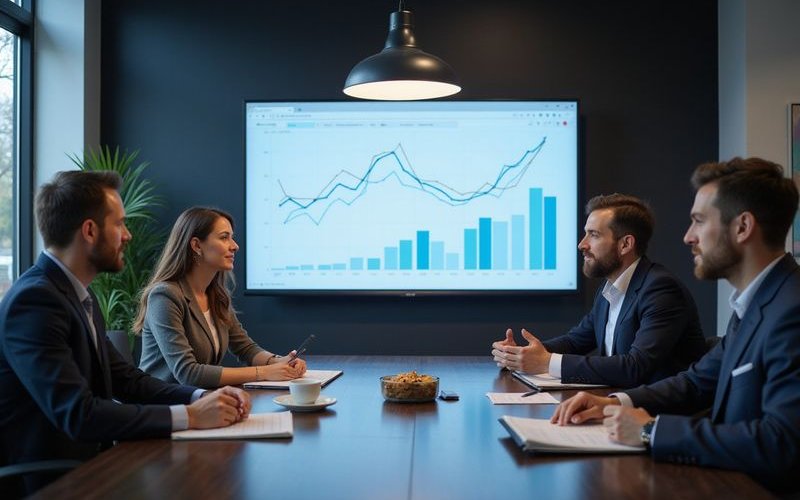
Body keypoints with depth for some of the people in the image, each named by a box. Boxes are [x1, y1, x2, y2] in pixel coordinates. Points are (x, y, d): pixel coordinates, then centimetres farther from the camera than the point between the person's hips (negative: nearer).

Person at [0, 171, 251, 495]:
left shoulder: (80, 295, 9)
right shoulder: (34, 300, -19)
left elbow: (125, 379, 10)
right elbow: (78, 413, -26)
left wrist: (202, 397, -6)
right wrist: (189, 416, -22)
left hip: (85, 463, 8)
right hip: (46, 481, -8)